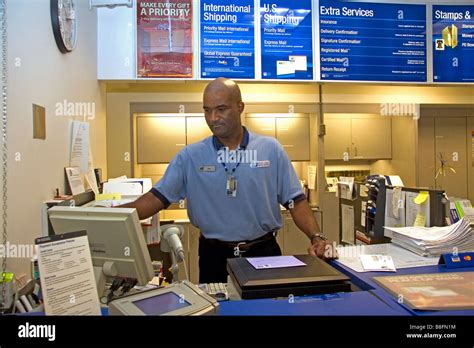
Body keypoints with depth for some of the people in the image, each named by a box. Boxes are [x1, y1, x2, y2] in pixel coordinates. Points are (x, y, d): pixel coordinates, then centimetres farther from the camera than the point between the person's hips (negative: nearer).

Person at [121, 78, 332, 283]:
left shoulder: (271, 149, -2)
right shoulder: (190, 156, -2)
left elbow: (295, 201, -1)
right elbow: (158, 197, -6)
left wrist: (316, 236, -14)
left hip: (263, 253, 0)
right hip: (214, 256, 1)